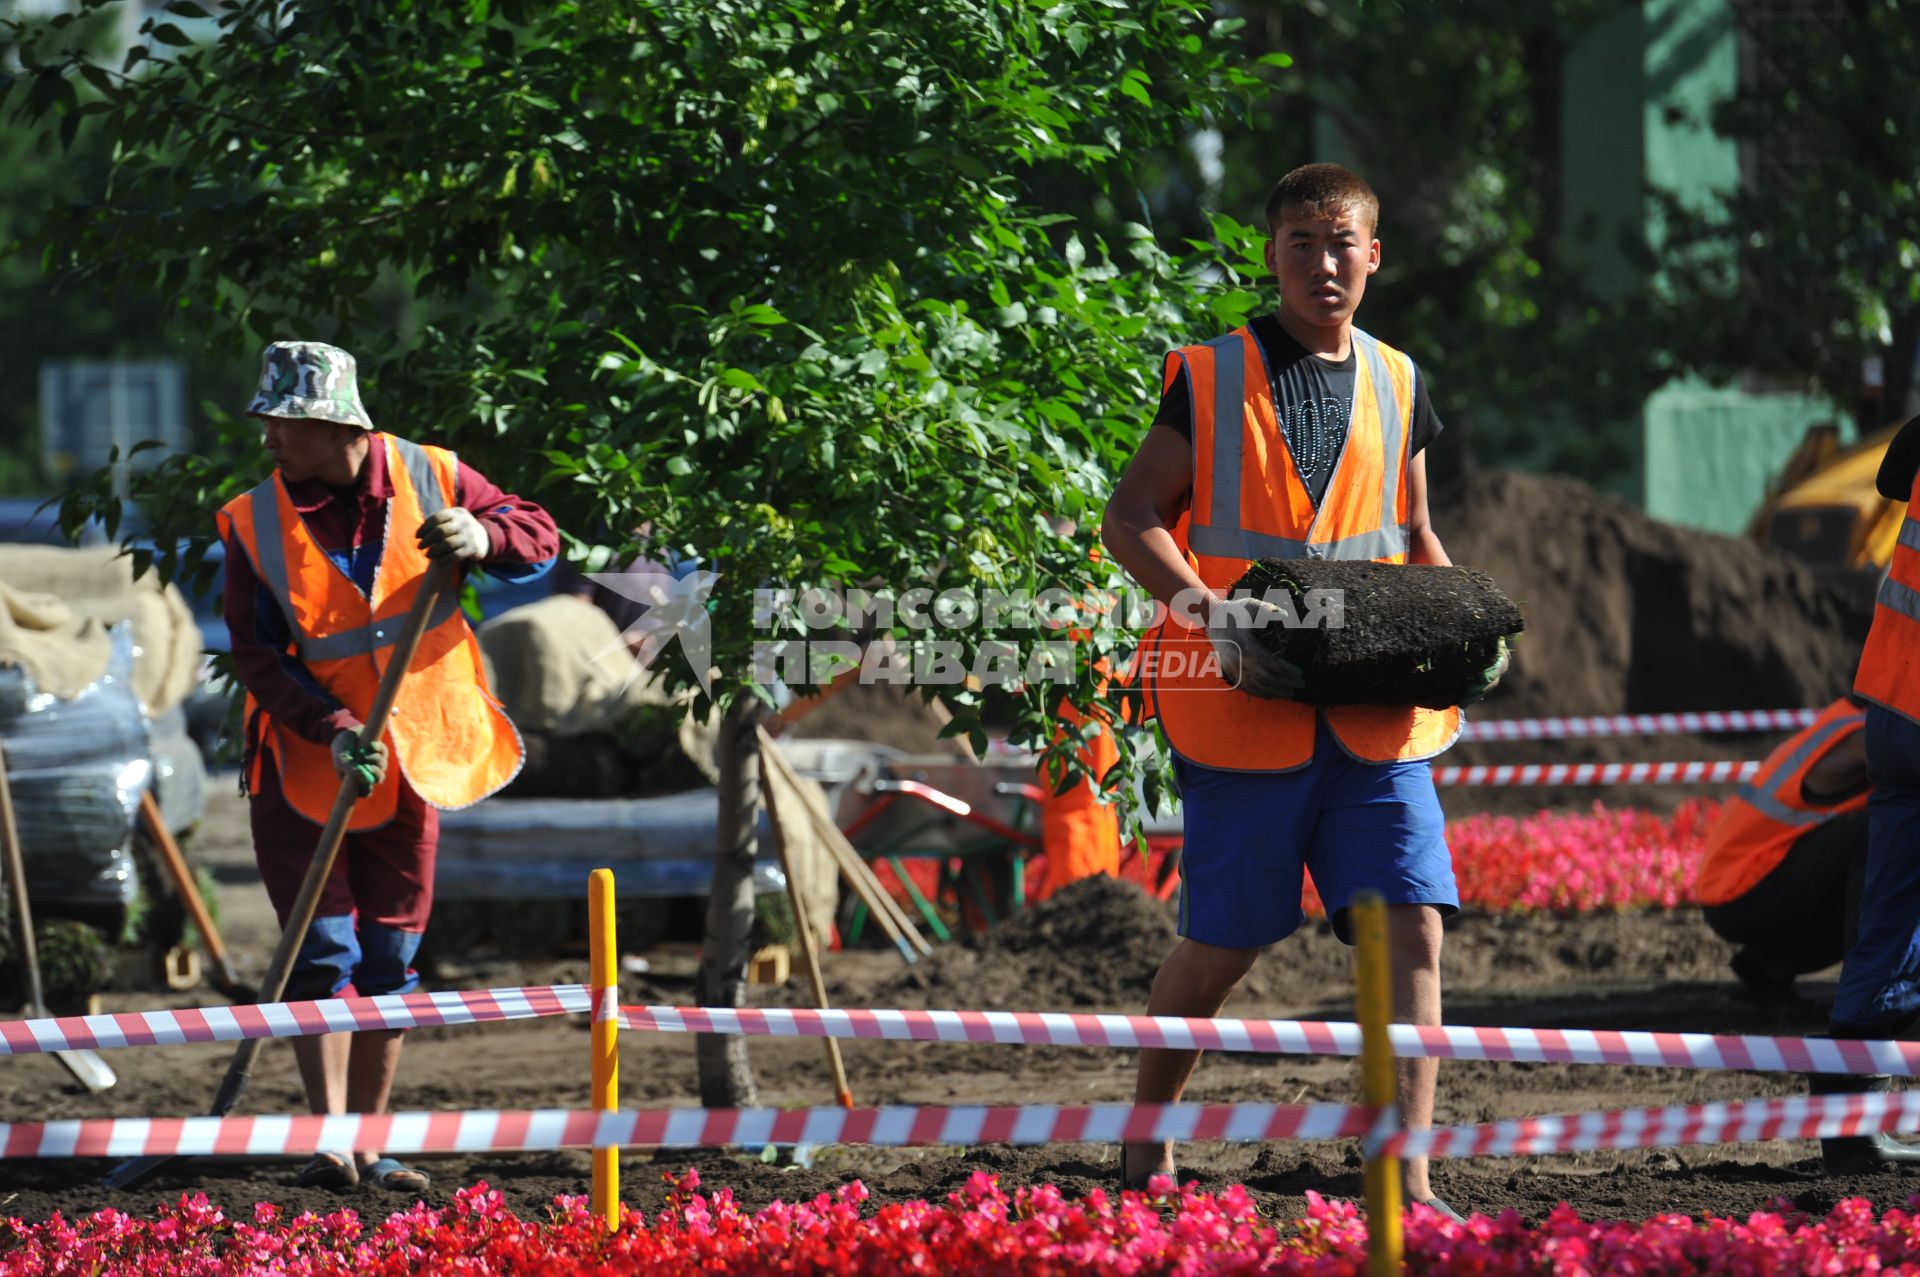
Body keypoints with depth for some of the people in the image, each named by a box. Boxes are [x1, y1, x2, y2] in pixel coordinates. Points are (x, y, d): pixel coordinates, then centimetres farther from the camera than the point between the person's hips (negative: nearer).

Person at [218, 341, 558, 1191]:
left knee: (389, 958, 7)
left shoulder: (427, 479, -5)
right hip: (303, 764, -2)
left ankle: (371, 1143, 14)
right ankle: (329, 1141, -8)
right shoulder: (256, 523, -8)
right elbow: (257, 655, -11)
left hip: (410, 761, 2)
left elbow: (539, 542, 2)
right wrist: (331, 728, -26)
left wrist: (482, 537, -21)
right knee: (322, 951, -9)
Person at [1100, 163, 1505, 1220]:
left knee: (1412, 929, -9)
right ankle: (1146, 1138, 26)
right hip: (1247, 710, -3)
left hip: (1375, 716, 3)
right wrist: (1209, 610, -18)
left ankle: (1407, 1182, -8)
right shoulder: (1211, 379, 0)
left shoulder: (1395, 386, 13)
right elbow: (1130, 518, -1)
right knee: (1223, 946, 4)